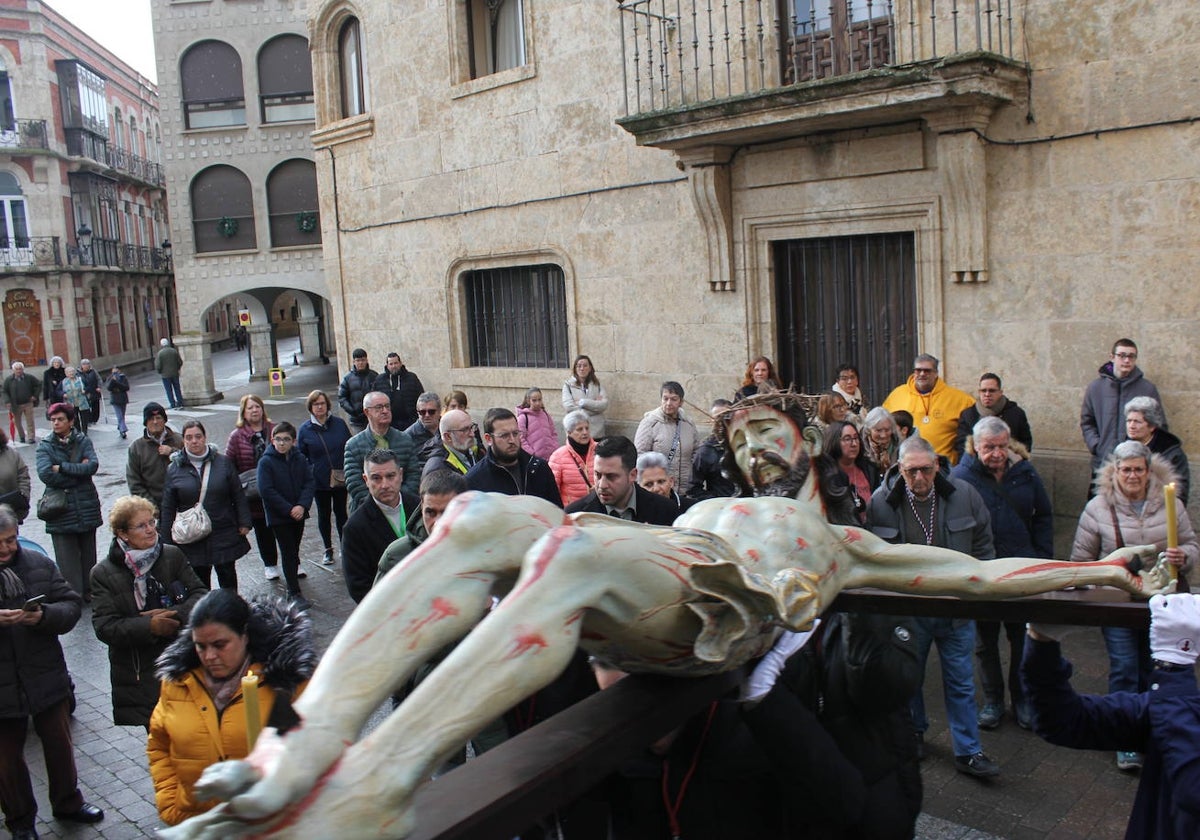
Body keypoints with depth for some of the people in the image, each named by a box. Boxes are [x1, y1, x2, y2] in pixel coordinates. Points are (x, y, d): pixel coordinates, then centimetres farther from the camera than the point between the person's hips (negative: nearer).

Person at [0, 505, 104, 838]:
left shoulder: (38, 563, -4)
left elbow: (72, 604, -2)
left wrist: (44, 616, -22)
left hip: (47, 677, 3)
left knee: (59, 744, 18)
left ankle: (67, 802, 40)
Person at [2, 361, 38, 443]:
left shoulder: (29, 378, -3)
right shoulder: (8, 379, -4)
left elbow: (37, 385, 10)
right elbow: (4, 391, 0)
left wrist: (35, 396, 2)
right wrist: (8, 402, -11)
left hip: (28, 403, -1)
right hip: (15, 405, 1)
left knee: (30, 422, -3)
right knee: (17, 422, 10)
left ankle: (31, 437, 1)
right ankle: (22, 437, 25)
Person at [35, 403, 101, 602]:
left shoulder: (83, 441, 4)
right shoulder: (45, 446, 1)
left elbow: (93, 465, -13)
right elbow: (45, 474, -14)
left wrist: (62, 468, -15)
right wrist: (78, 471, -11)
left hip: (86, 507, 1)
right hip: (60, 509, -1)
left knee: (88, 552, 12)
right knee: (66, 556, 1)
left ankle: (88, 591, 24)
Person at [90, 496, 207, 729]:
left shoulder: (173, 556, 2)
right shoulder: (103, 573, -3)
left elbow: (200, 595, 0)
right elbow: (104, 627, -10)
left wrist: (174, 614, -18)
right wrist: (149, 626, -22)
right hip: (135, 675, -1)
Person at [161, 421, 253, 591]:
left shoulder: (223, 463, 1)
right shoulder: (174, 469, 0)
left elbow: (239, 495, 4)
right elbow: (168, 508, 3)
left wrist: (244, 523, -1)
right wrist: (166, 540, 2)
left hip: (224, 534, 0)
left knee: (228, 576, 9)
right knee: (199, 579, 7)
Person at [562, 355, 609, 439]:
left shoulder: (597, 384, 7)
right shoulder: (568, 385, 2)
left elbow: (604, 404, -5)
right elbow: (568, 406, -11)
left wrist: (582, 402, -11)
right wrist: (594, 404, -8)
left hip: (596, 432, 2)